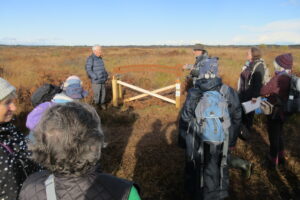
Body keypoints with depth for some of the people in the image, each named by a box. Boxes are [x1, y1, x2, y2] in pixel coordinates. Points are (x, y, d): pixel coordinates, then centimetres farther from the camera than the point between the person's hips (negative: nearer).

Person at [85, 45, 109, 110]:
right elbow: (88, 69, -18)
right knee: (97, 93, -2)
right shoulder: (90, 58, -13)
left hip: (102, 79, 7)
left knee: (103, 92, 11)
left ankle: (102, 103, 28)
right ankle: (96, 105, 16)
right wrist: (95, 77, -22)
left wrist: (106, 75, 10)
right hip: (96, 80, -7)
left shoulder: (100, 58, 11)